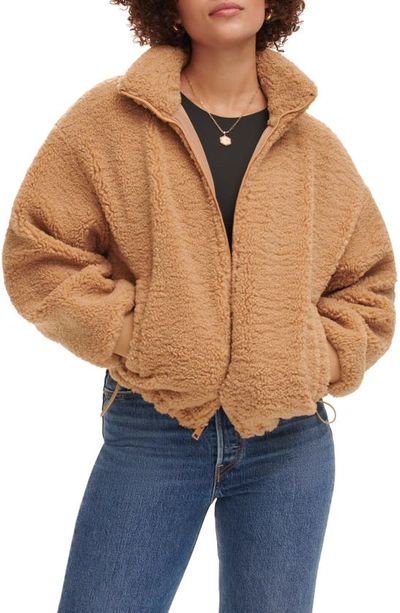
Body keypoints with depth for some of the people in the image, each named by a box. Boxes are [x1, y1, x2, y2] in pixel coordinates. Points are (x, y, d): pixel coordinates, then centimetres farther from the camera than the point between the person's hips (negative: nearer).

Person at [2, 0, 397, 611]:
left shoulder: (317, 148, 9)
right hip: (149, 432, -2)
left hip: (290, 439, 3)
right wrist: (133, 340, -10)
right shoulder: (107, 121, 1)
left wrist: (316, 364, -1)